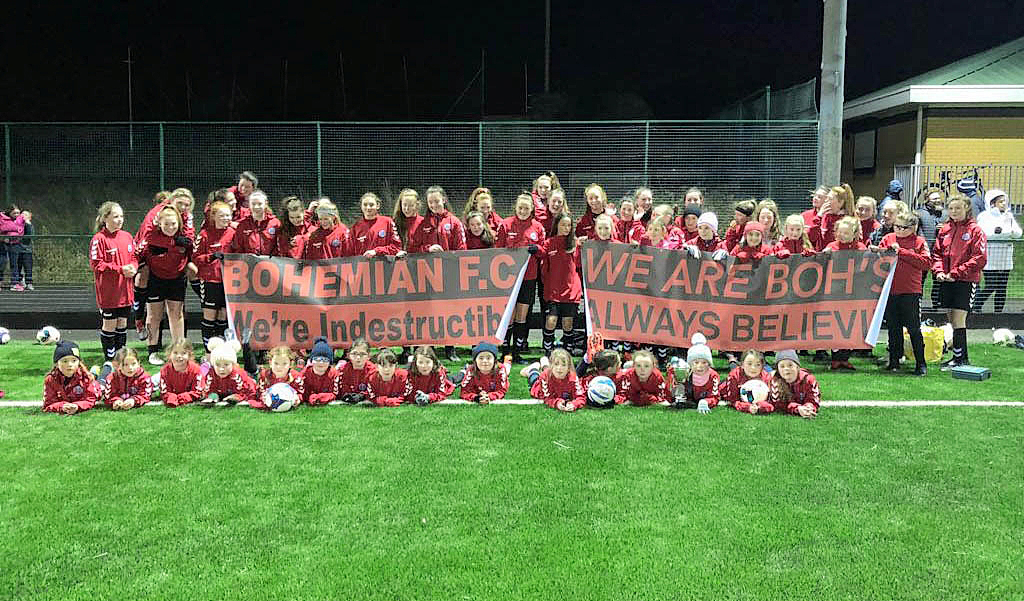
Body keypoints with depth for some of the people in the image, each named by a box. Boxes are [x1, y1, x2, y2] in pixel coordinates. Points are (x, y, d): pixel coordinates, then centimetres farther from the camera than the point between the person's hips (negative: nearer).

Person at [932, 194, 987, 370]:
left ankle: (959, 357, -1)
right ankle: (962, 357, 20)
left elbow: (979, 258, -10)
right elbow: (936, 253, 14)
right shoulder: (944, 229, 10)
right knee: (953, 320, 10)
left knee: (958, 320, -8)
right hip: (947, 282, 6)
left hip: (966, 281, -6)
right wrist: (938, 271, -4)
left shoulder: (975, 230, -5)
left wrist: (956, 273, -15)